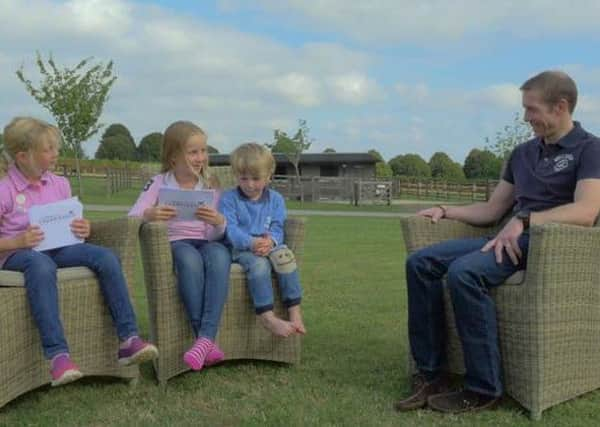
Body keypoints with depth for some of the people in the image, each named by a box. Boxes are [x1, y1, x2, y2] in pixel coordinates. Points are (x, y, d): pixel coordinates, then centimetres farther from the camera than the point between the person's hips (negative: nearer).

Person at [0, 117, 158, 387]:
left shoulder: (60, 185, 11)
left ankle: (128, 339, -24)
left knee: (106, 257, -22)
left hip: (58, 247, 5)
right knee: (41, 265, -41)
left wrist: (83, 230, -4)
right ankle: (58, 355, -49)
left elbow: (71, 226, 19)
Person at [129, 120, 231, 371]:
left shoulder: (210, 185, 10)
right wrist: (149, 214, -30)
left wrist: (219, 222, -20)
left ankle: (205, 338, -42)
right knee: (189, 257, -38)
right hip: (174, 244, -2)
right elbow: (131, 218, -6)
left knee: (219, 255, -35)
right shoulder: (158, 183, 4)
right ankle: (208, 341, -35)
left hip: (206, 243, 2)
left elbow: (215, 236, 5)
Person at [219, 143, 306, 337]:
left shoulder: (275, 199, 12)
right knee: (258, 263, -35)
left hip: (269, 246, 3)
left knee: (285, 256, -29)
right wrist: (251, 243, -27)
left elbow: (277, 228, 4)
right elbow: (230, 229, -9)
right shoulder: (229, 199, 2)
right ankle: (267, 317, -34)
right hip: (240, 249, -3)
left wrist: (270, 241, -21)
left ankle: (294, 310, -21)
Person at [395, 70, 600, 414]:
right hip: (511, 238, 8)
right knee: (421, 263, -12)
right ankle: (430, 374, -12)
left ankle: (484, 388, -22)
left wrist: (524, 220, -28)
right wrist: (445, 211, 11)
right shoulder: (523, 152, 21)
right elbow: (491, 210, 24)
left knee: (464, 272, -33)